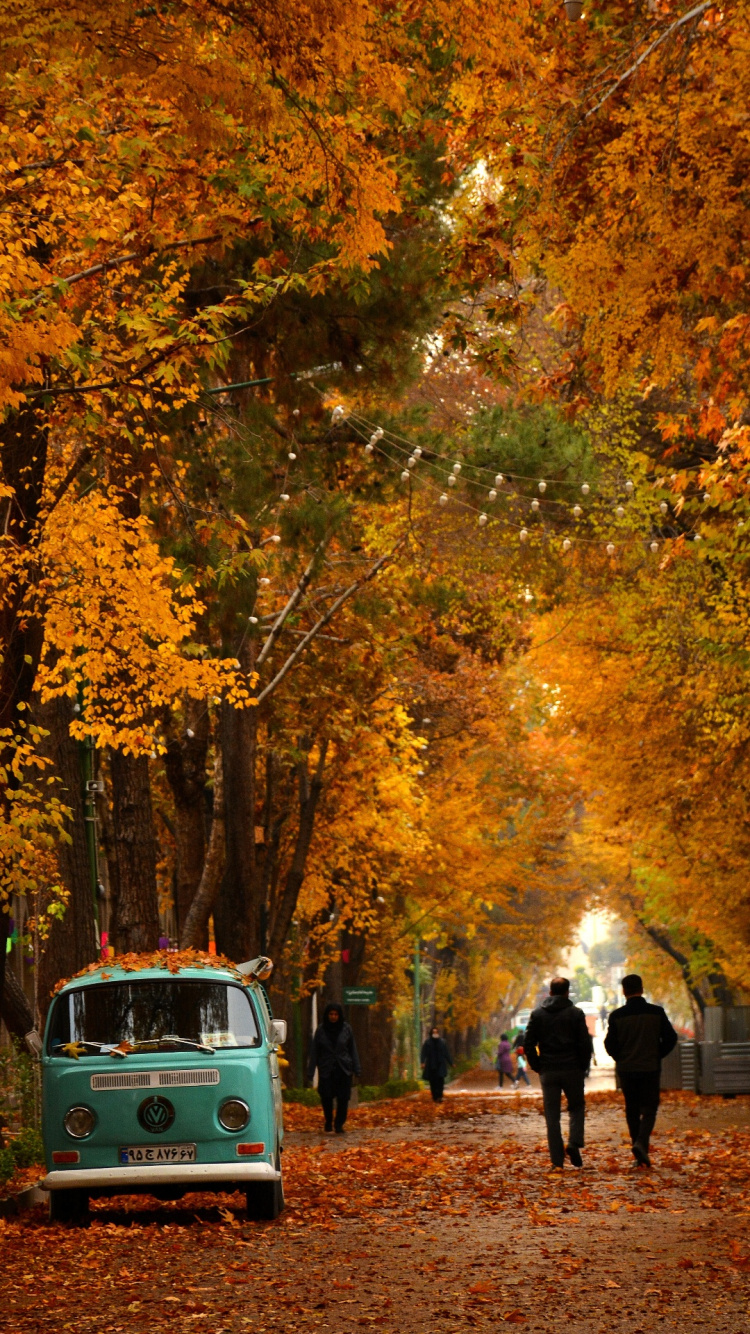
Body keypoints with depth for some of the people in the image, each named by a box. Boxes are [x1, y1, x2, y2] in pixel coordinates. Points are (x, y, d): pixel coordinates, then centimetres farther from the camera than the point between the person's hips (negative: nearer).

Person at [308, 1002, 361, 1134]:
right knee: (326, 1098, -3)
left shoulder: (346, 1029, 3)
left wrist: (357, 1068, 2)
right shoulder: (321, 1029, 2)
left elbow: (352, 1049, 7)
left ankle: (339, 1124, 6)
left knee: (343, 1098, -6)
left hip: (343, 1069, 0)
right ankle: (328, 1123, 19)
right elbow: (314, 1051, 4)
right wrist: (310, 1071, 0)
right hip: (326, 1070, 0)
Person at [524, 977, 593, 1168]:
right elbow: (585, 1044, -4)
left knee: (552, 1115, 4)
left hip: (548, 1072, 1)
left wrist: (537, 1067, 9)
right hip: (572, 1070, -1)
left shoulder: (538, 1014, 4)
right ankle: (574, 1143, -6)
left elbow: (528, 1044, 1)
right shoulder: (576, 1013, -1)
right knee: (577, 1107, 16)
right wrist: (583, 1067, 7)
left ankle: (557, 1159, 0)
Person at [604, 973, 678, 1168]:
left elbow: (610, 1044, -3)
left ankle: (640, 1156, 10)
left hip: (626, 1070, 1)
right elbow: (671, 1039, -2)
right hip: (650, 1069, -1)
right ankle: (641, 1143, -20)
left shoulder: (617, 1016, -5)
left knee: (632, 1111, 11)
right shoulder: (656, 1013, -4)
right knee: (649, 1109, 5)